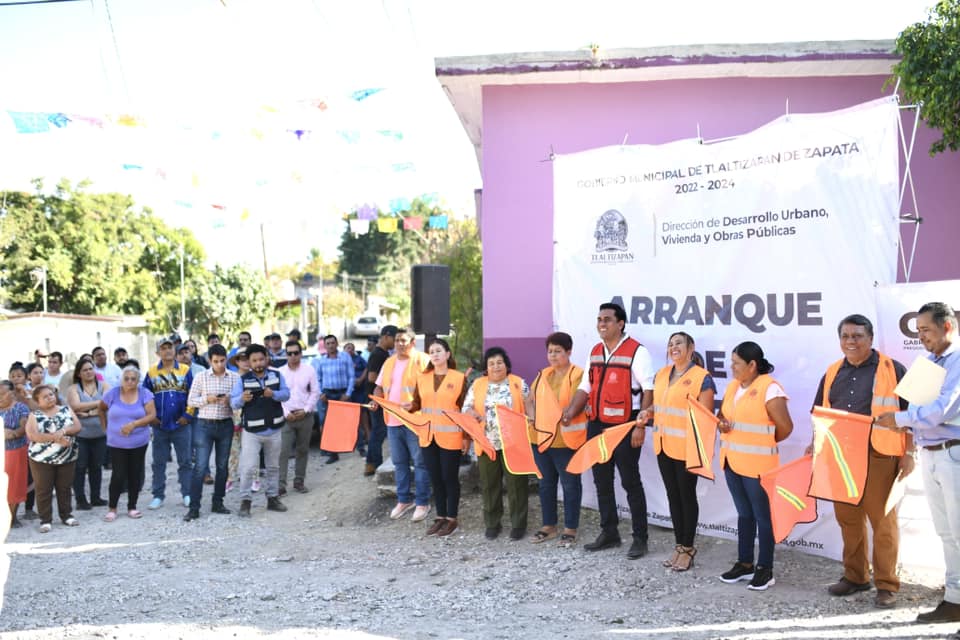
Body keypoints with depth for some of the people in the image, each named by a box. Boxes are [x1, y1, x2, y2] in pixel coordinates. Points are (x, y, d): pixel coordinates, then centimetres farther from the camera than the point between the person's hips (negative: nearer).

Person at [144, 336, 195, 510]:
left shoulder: (185, 370, 0)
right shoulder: (151, 372, 4)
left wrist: (188, 415, -7)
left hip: (181, 424, -1)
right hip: (159, 426, 1)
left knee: (185, 462, 3)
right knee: (159, 463, 7)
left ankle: (187, 495, 10)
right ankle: (158, 496, 14)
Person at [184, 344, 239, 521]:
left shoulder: (235, 377, 2)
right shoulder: (201, 377, -1)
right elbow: (191, 401, 1)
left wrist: (231, 400, -17)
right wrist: (206, 399, -16)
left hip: (226, 425, 2)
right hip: (204, 425, -2)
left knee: (222, 466, 10)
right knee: (200, 467, -5)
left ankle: (217, 502, 23)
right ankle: (194, 508, -2)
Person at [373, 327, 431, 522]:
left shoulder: (421, 360, -7)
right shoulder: (389, 362, 15)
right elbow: (380, 386, 21)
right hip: (393, 420, 7)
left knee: (419, 462, 0)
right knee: (399, 462, 13)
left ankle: (422, 503, 8)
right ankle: (404, 500, 24)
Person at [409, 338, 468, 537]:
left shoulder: (459, 378, -4)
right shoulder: (422, 378, 7)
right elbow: (417, 404, 10)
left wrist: (466, 436, -6)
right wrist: (408, 406, -13)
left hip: (450, 437, -4)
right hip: (427, 436, 4)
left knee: (450, 477, 4)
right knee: (435, 478, 11)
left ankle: (452, 519, 15)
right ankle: (440, 517, 23)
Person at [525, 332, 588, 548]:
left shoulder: (578, 375, -8)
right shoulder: (543, 375, 13)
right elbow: (530, 400, 18)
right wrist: (533, 417, 2)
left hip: (566, 439, -7)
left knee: (570, 484, 4)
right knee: (546, 483, 15)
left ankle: (570, 529, 13)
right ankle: (548, 525, 26)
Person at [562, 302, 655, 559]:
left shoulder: (636, 351, -11)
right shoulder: (595, 352, 11)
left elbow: (648, 390, -14)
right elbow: (586, 387, 13)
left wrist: (640, 426, -19)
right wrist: (571, 412, -2)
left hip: (625, 426, -7)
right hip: (597, 425, 7)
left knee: (630, 482, 1)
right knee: (602, 481, 14)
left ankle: (640, 538, 11)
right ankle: (609, 533, 27)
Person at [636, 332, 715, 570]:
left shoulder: (702, 378, -11)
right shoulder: (661, 374, 11)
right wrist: (648, 413, 1)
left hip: (687, 448, -7)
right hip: (663, 445, 7)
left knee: (687, 496, 4)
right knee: (672, 495, 13)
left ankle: (688, 548, 15)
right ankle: (679, 545, 24)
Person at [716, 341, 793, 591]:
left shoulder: (769, 388, -15)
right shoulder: (733, 386, 10)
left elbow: (785, 427, -15)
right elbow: (723, 415, 20)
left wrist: (763, 443, 0)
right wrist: (721, 424, -4)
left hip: (757, 464, -8)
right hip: (732, 461, 8)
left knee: (763, 516, 3)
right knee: (744, 514, 16)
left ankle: (765, 569, 12)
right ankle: (744, 564, 25)